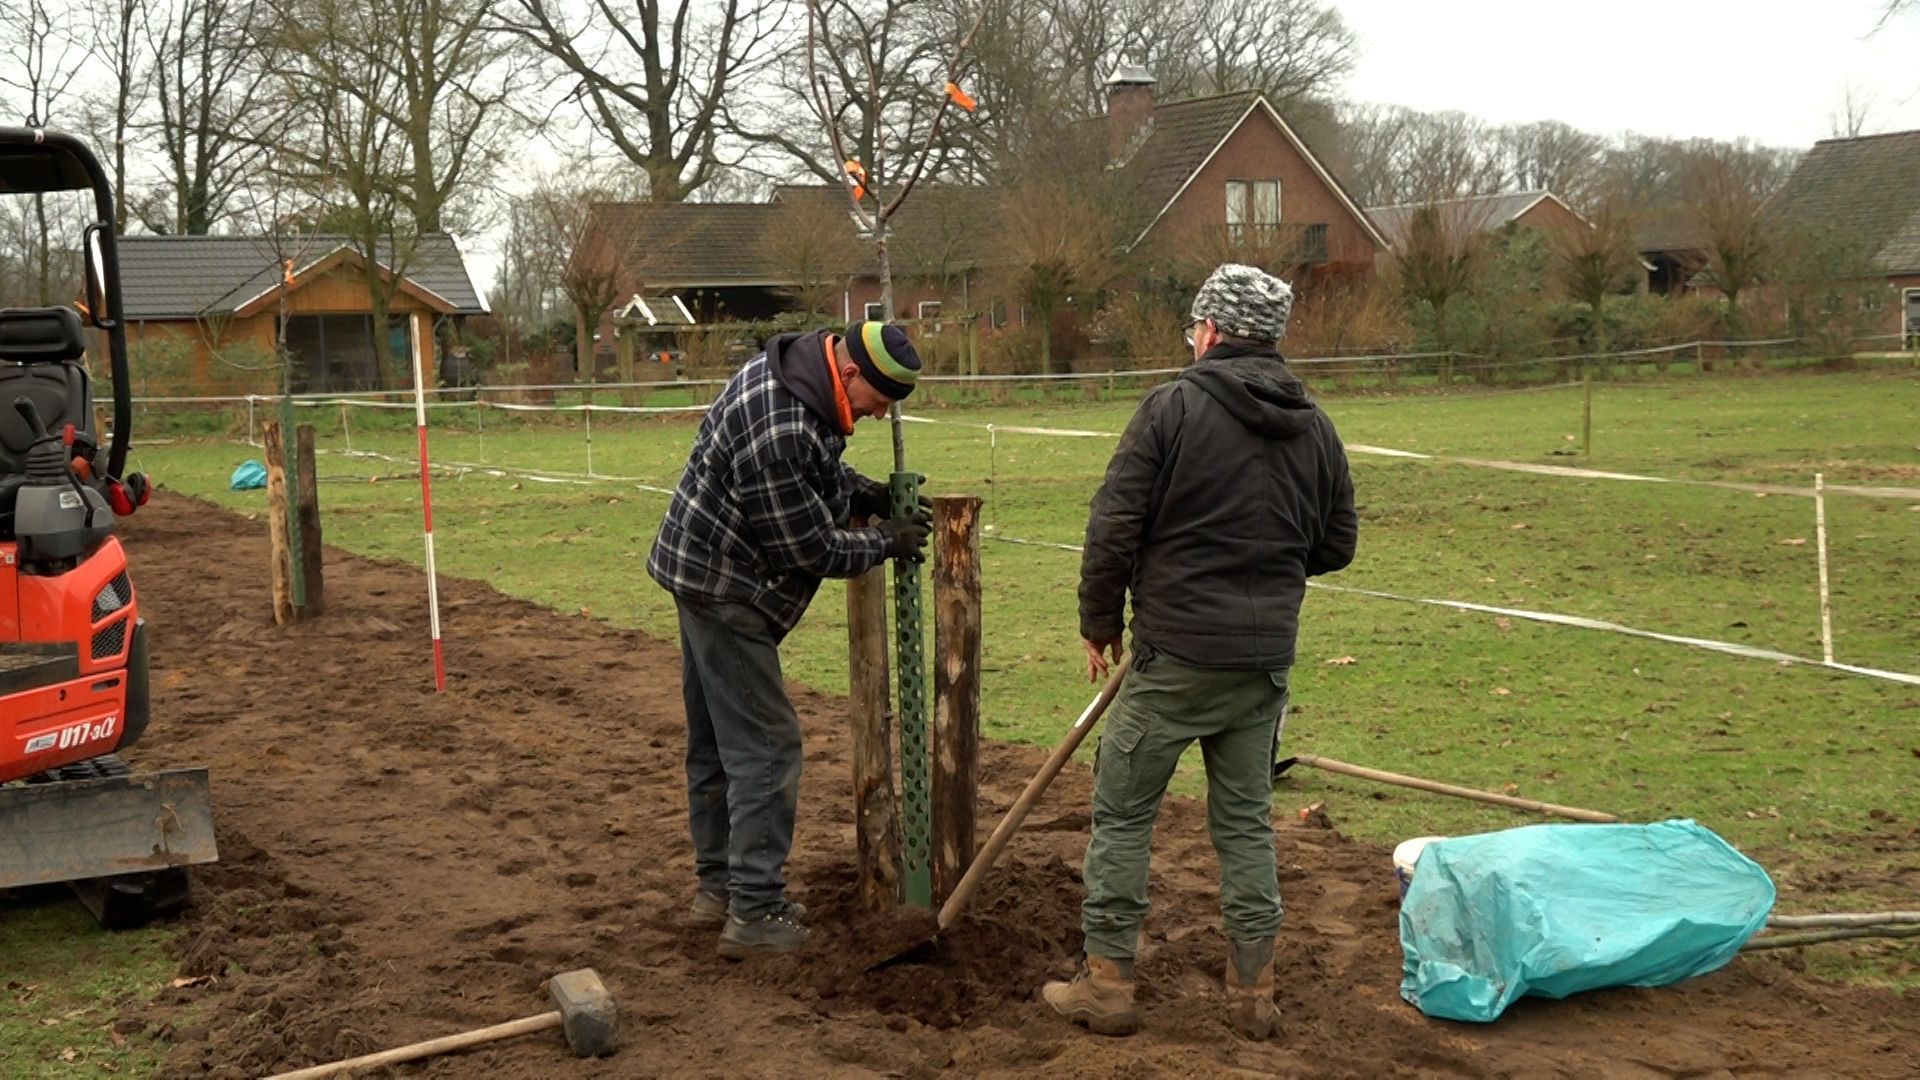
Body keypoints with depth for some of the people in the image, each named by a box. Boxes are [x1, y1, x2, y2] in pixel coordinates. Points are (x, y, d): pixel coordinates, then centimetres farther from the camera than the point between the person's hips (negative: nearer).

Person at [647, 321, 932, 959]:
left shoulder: (796, 368, 1)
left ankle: (717, 884, 28)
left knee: (714, 740, 17)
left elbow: (819, 467, 20)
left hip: (704, 572, 11)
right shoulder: (779, 436, -31)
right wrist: (886, 543, -7)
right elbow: (810, 550, -21)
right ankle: (755, 913, -2)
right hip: (727, 589, -11)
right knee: (765, 747, -7)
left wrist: (860, 491, 4)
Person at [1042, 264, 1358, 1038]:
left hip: (1175, 655, -5)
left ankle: (1107, 985, 12)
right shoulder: (1315, 427, 6)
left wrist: (1099, 623, 2)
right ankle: (1253, 993, 18)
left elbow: (1113, 528, -11)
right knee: (1247, 818, 15)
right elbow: (1336, 545, 12)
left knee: (1122, 813, 7)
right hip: (1267, 661, 5)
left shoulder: (1174, 407, -9)